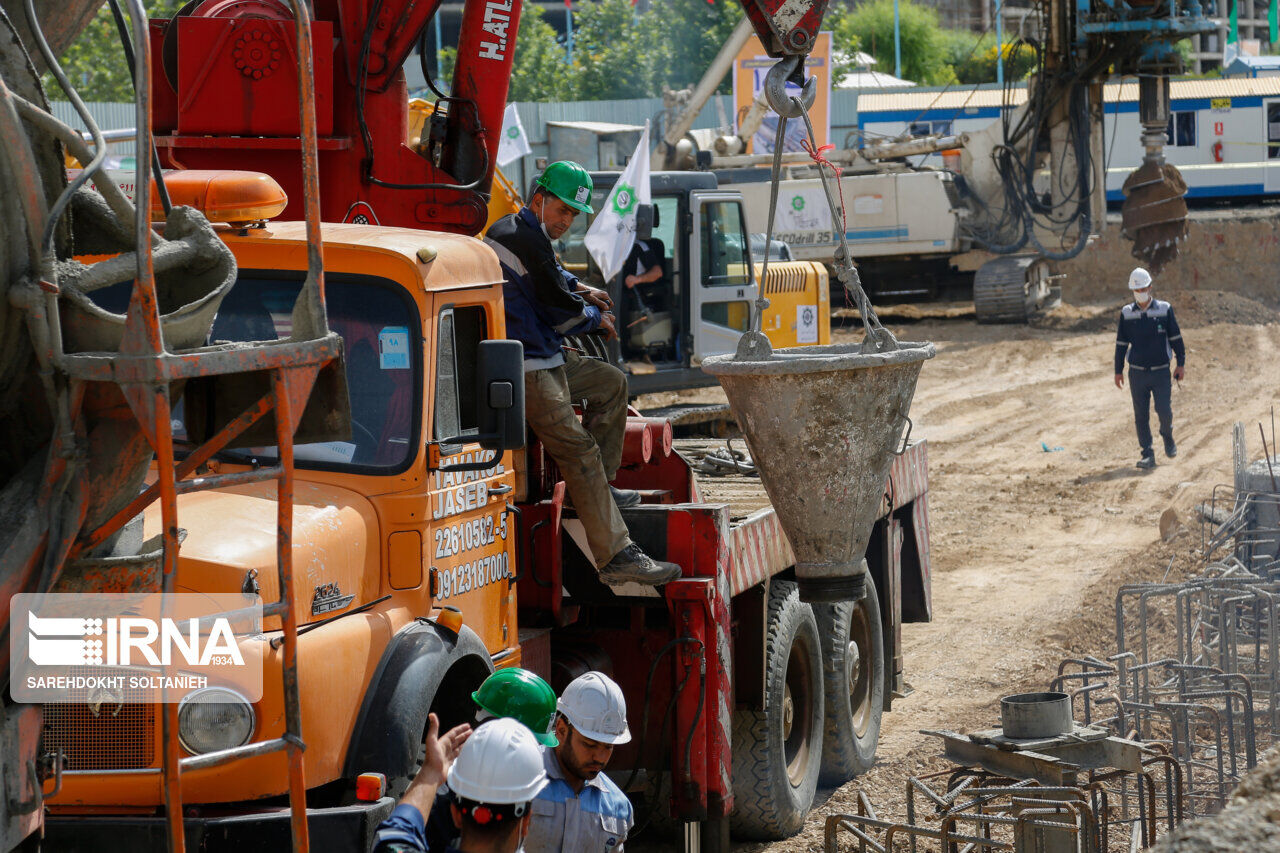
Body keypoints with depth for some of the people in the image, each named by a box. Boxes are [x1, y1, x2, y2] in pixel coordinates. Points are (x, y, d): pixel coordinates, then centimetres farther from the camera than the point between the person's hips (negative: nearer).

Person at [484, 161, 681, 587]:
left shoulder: (508, 229, 16)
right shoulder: (525, 239, -17)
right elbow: (561, 311, -11)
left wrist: (577, 287, 21)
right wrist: (596, 317, 8)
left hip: (542, 357, 11)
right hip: (525, 369, -11)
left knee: (612, 382, 22)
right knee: (579, 451, -16)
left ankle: (599, 487, 21)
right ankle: (616, 557, -21)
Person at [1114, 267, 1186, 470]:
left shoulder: (1164, 309, -1)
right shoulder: (1126, 313, 3)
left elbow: (1176, 338, 5)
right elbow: (1121, 344, 9)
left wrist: (1181, 364, 2)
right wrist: (1118, 371, 8)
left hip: (1161, 371, -1)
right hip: (1137, 373, 1)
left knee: (1164, 411, -7)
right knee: (1141, 415, 0)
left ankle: (1167, 436, 25)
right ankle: (1147, 454, 7)